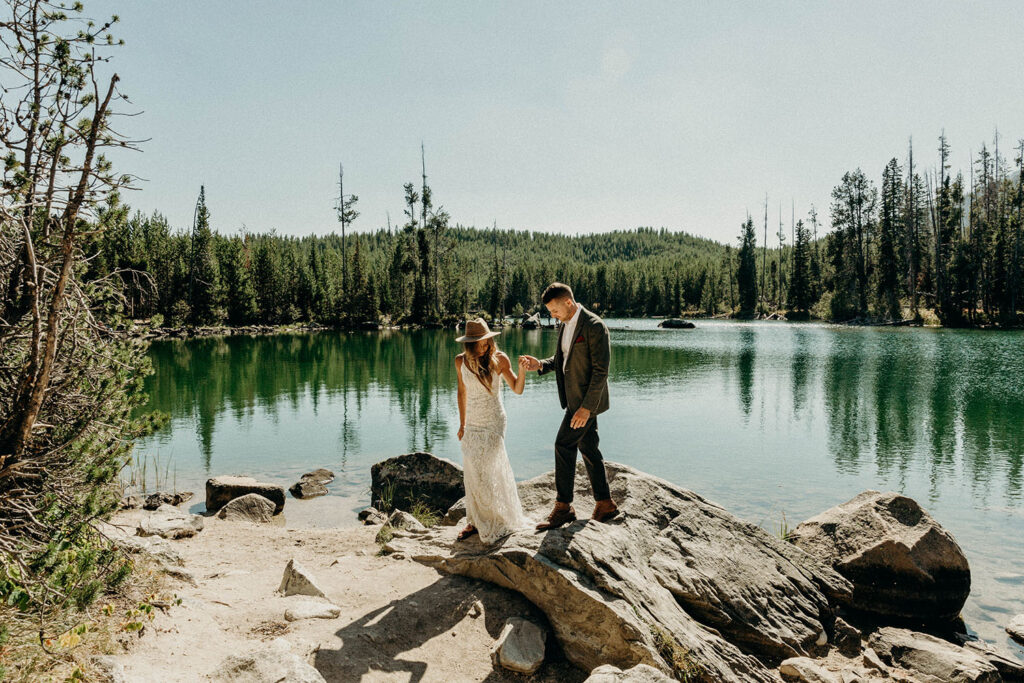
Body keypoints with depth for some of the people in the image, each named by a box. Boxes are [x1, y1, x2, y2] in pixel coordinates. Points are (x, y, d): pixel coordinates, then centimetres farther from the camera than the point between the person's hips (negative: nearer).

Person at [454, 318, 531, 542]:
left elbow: (517, 389, -5)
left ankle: (494, 521, 7)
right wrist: (462, 423, 15)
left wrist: (522, 369, -23)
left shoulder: (499, 359, -8)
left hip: (493, 422, -4)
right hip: (472, 423, 4)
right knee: (471, 473, 5)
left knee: (484, 471, -9)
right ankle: (475, 521, 17)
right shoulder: (461, 361, 1)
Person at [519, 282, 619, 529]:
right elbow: (560, 360, 18)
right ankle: (604, 505, 24)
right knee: (588, 450, 13)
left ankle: (563, 507, 2)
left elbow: (601, 370, -21)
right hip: (576, 398, 9)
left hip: (587, 399, -9)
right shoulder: (565, 325, 9)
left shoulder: (594, 326, -19)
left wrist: (586, 407, -23)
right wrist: (540, 365, -3)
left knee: (564, 445, -9)